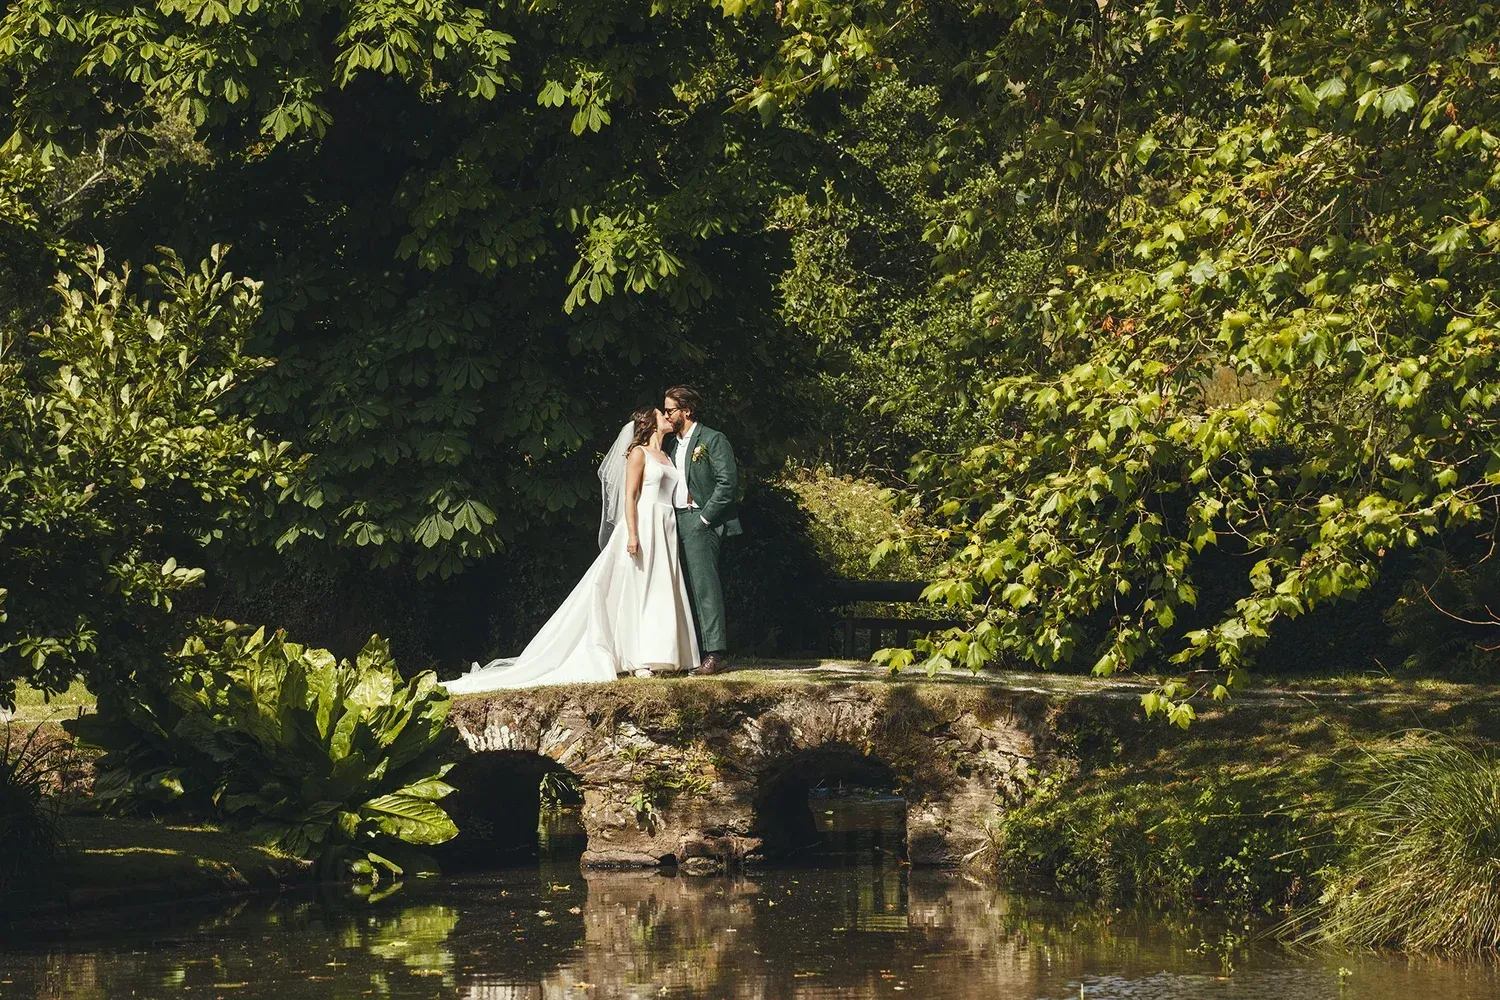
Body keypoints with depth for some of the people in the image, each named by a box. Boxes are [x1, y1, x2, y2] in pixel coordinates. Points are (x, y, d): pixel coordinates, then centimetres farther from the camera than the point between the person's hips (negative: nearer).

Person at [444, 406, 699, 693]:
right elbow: (629, 496, -10)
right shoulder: (638, 453, -3)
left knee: (660, 594, 3)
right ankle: (638, 660, -11)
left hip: (666, 530, 7)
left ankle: (659, 657, 3)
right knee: (637, 592, -8)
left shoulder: (665, 457, 19)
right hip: (643, 527, -7)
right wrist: (632, 534, -20)